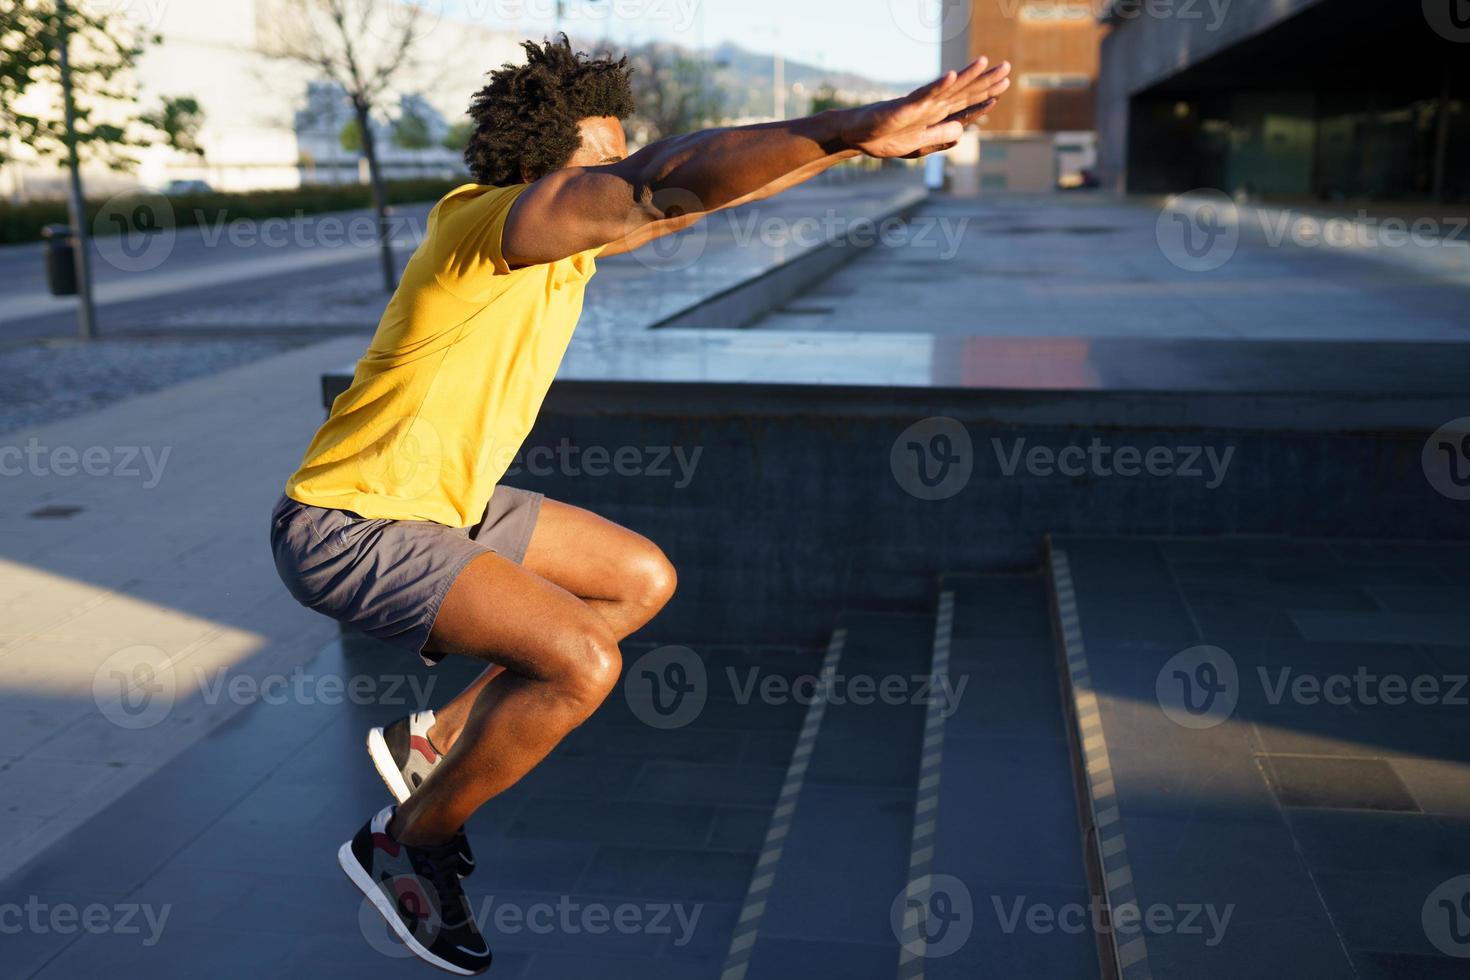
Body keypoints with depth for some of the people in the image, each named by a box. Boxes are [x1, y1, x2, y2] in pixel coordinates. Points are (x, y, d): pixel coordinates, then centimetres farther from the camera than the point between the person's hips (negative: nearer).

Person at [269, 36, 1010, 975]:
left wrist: (860, 137, 0)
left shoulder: (571, 233, 1)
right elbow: (664, 182, -41)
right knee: (582, 662, -23)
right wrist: (855, 127, -46)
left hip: (443, 503, 10)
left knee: (644, 580, 13)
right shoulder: (493, 221, -26)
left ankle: (436, 739, 20)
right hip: (346, 526, -10)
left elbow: (695, 187, 6)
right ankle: (408, 843, 2)